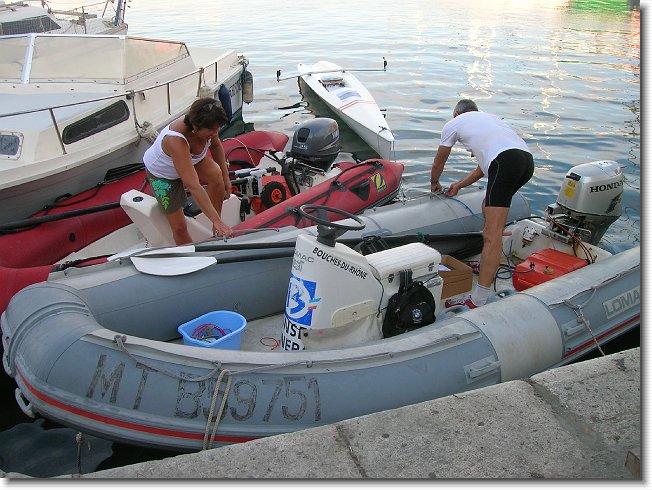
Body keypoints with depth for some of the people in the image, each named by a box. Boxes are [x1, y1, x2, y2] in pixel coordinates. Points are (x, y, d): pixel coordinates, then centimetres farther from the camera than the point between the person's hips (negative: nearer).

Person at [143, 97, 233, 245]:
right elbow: (193, 186, -50)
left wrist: (225, 176, -3)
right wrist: (217, 221, -52)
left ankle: (216, 233, -13)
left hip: (190, 160, 5)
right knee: (179, 227, -8)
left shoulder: (208, 126, -25)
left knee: (215, 174, -26)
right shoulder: (175, 140, -44)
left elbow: (216, 146, 2)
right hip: (162, 174, -5)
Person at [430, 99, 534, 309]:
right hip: (528, 159, 8)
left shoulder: (453, 123, 22)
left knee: (492, 235, -13)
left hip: (506, 161, -8)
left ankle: (477, 301, -14)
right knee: (489, 207, 30)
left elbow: (438, 162, 33)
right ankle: (488, 264, 38)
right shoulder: (490, 117, 39)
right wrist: (459, 185, 51)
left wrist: (434, 184, 53)